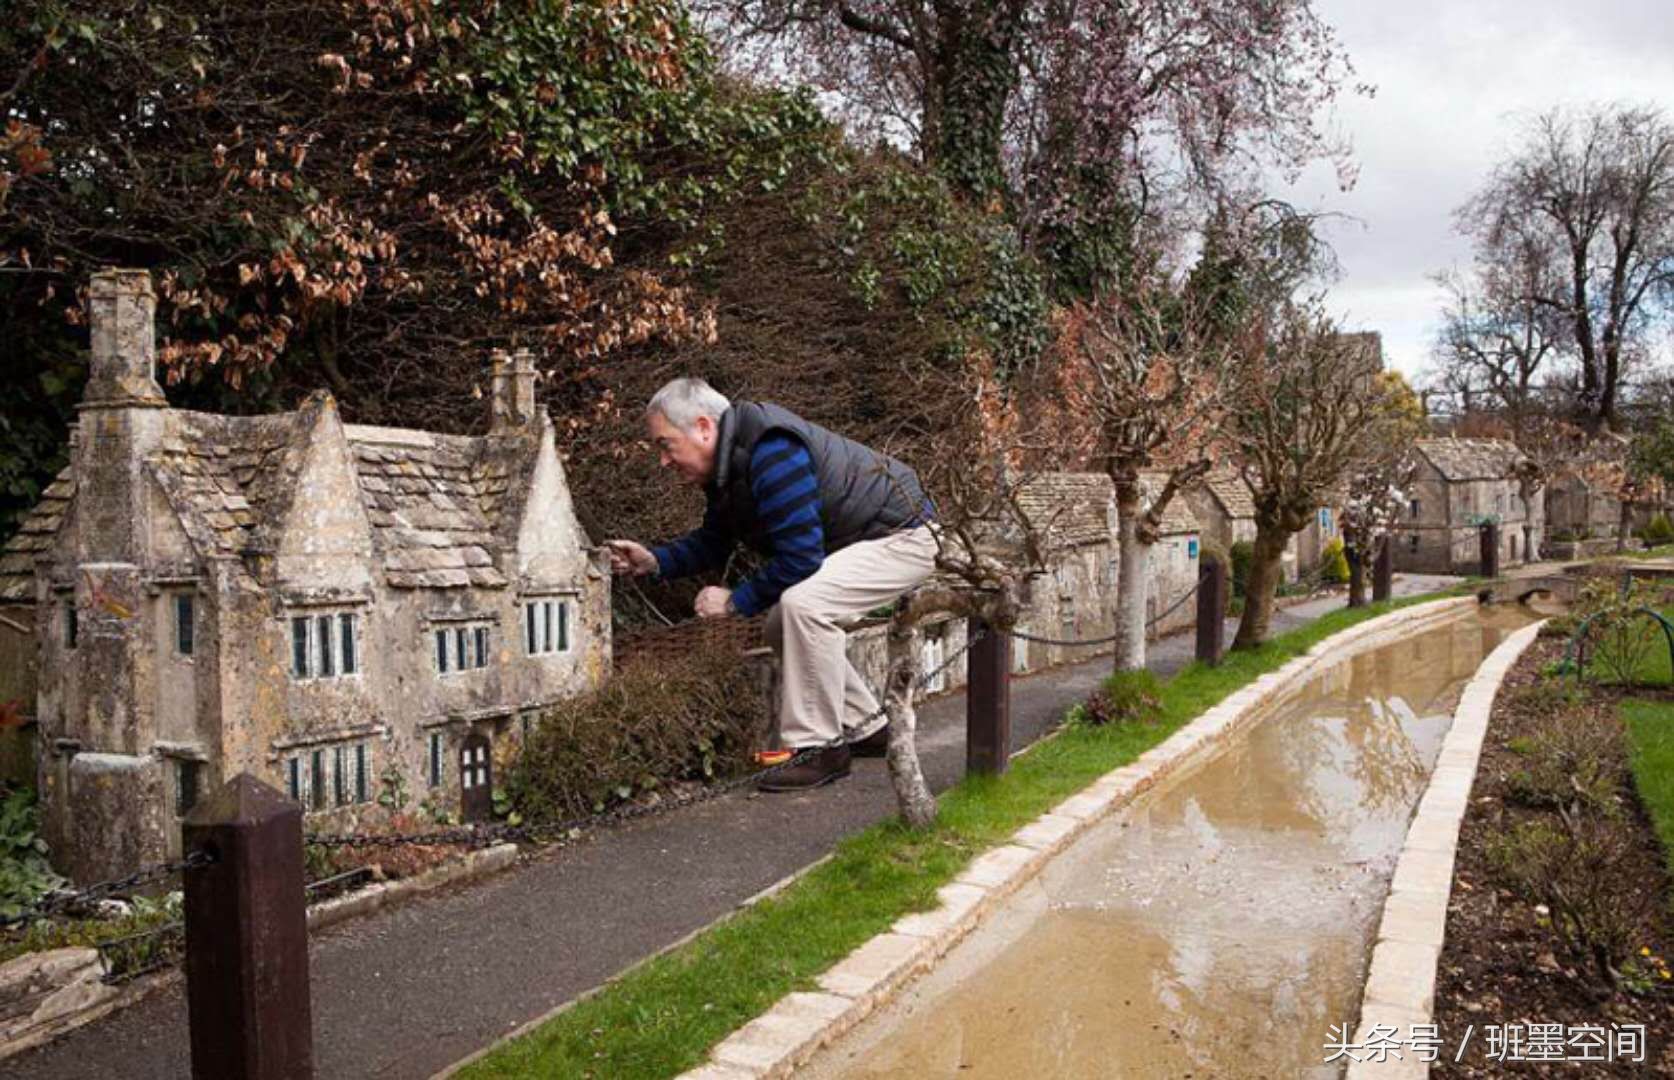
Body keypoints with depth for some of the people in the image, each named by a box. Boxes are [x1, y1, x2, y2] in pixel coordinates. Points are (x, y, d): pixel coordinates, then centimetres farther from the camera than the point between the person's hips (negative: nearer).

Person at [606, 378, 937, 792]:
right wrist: (654, 561, -2)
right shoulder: (727, 462, 4)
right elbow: (712, 542, 14)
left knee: (803, 602, -30)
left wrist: (736, 600, -20)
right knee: (783, 627, 13)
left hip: (905, 536, -11)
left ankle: (821, 748, -18)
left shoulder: (773, 454, -29)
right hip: (857, 542, 11)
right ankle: (866, 730, 25)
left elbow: (801, 556, -30)